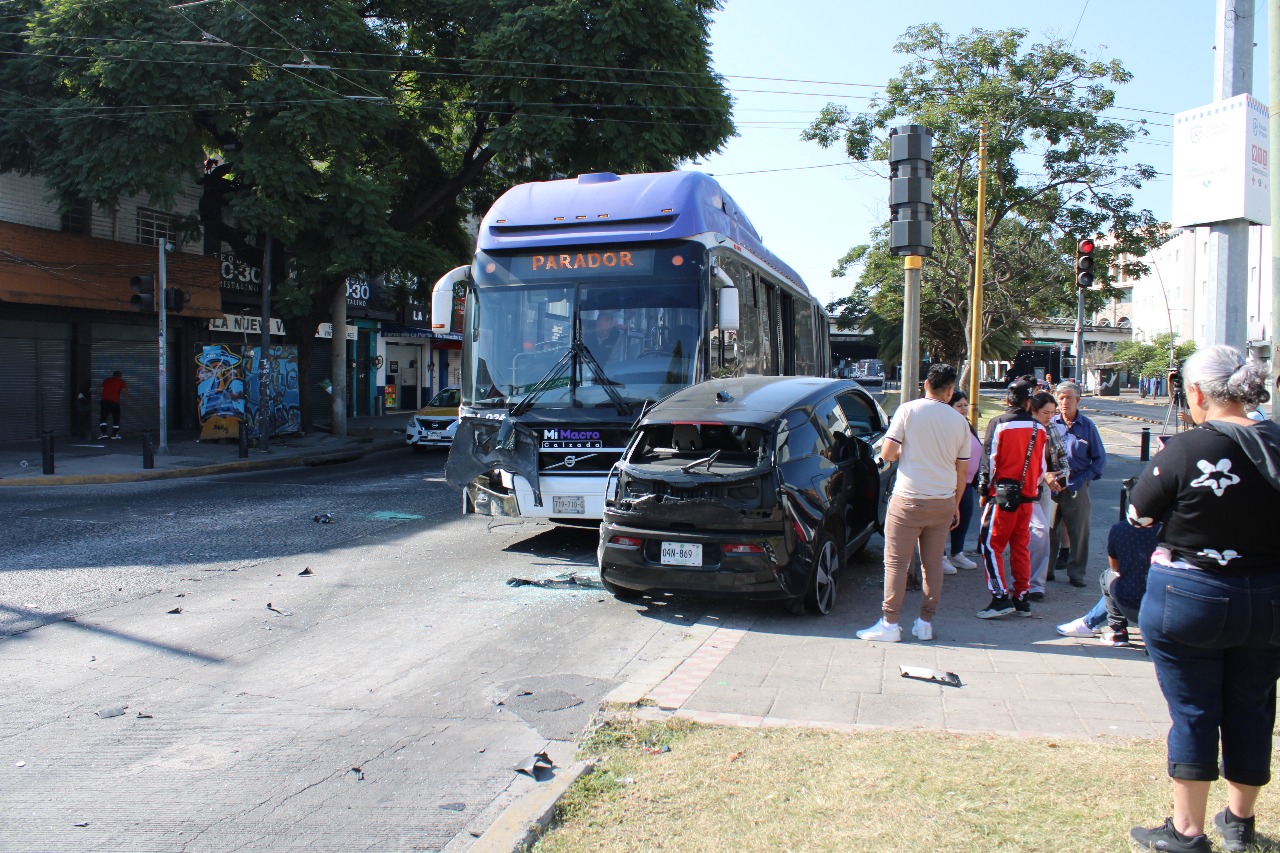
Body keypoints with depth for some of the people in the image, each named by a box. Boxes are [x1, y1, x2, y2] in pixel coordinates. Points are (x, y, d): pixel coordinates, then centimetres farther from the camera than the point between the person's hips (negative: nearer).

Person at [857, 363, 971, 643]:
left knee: (896, 563, 1)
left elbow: (886, 454, -10)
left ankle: (890, 623, 2)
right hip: (943, 502, 4)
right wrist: (955, 505, 23)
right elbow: (962, 471, 11)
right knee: (933, 564, 12)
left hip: (909, 500, -4)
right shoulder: (958, 420, 5)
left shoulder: (908, 410, -6)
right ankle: (925, 623, 17)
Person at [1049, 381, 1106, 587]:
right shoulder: (1050, 424, 2)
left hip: (1077, 486, -1)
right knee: (1048, 529, 7)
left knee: (1079, 531, 4)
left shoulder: (1087, 426, 0)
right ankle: (1046, 569, 19)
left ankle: (1076, 572, 15)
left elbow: (1100, 458, 4)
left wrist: (1084, 478, -8)